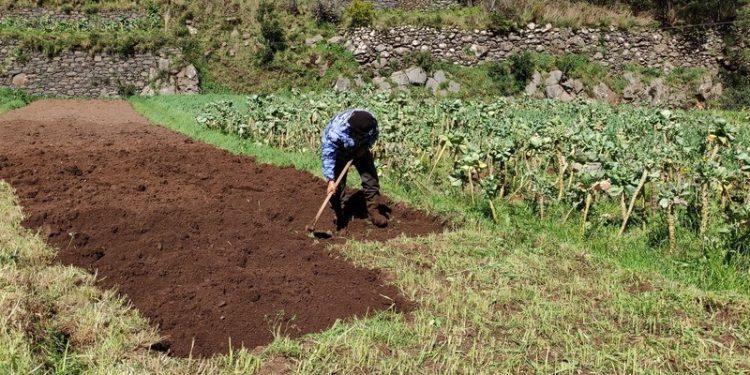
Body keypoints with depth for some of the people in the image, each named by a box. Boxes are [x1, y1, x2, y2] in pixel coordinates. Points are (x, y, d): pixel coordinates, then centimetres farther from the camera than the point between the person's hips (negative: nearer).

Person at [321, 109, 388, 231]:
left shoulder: (370, 121, -30)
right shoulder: (335, 131, -42)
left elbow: (374, 134, -5)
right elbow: (328, 156, -37)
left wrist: (365, 147, -21)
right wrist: (331, 180, -40)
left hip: (360, 151, 4)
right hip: (339, 152, -4)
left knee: (371, 178, -2)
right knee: (337, 186, -7)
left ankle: (373, 211, 11)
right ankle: (340, 218, 8)